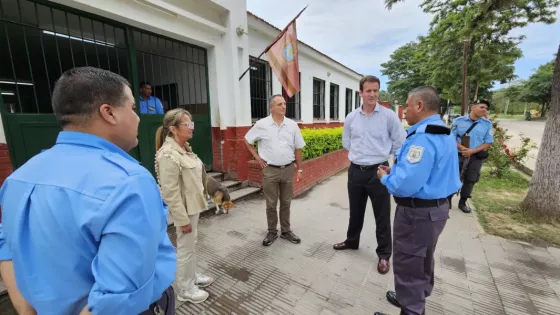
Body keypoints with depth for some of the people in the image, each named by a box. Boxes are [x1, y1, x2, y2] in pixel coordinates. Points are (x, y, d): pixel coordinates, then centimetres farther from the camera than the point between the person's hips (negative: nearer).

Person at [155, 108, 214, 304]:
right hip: (184, 209, -9)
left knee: (191, 245, 22)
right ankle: (185, 290, 30)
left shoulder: (184, 148, 5)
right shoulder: (168, 154, -23)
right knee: (186, 247, 8)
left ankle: (192, 276, 42)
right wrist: (183, 219, -20)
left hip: (193, 205, 9)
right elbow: (170, 192, -24)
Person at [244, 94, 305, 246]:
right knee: (271, 204, 10)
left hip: (288, 169, 2)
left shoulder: (292, 125, 1)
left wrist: (300, 169, 6)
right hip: (270, 170, -2)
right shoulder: (262, 124, -5)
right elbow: (247, 140, 7)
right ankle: (272, 231, 28)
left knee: (286, 203, 14)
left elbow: (298, 149, 6)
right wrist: (257, 157, 0)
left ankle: (286, 230, 31)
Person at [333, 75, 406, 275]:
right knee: (355, 211, 20)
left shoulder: (389, 116, -7)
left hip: (378, 171, -3)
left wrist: (380, 154, 2)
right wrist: (358, 154, 7)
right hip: (355, 171, 3)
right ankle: (352, 241, 42)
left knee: (382, 215, 9)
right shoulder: (351, 118, 3)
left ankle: (384, 254, 29)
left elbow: (400, 144, -1)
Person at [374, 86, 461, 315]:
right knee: (422, 261, 26)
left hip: (417, 212, -11)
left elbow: (406, 185, -32)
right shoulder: (444, 134, 8)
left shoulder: (422, 137, -26)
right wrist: (395, 171, 8)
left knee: (408, 265, 7)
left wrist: (385, 177, -12)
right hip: (437, 207, 11)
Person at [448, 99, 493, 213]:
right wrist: (462, 148, -19)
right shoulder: (458, 121, -4)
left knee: (470, 180, 11)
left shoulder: (487, 124, -1)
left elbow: (488, 142, -1)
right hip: (459, 155, -2)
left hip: (476, 157, 2)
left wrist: (472, 151, -16)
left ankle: (463, 202, 27)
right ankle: (448, 200, 17)